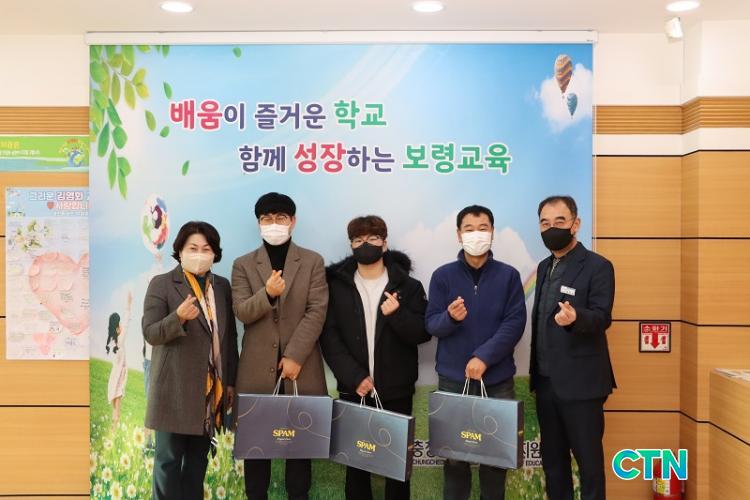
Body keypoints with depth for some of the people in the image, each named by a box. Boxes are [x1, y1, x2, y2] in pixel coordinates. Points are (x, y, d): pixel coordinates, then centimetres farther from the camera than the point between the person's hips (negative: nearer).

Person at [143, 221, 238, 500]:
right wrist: (179, 317, -29)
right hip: (175, 387, -4)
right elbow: (150, 333, -10)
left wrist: (230, 381, 10)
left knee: (199, 456, 12)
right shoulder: (161, 284, -4)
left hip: (211, 387, 4)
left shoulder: (223, 286, 10)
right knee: (169, 458, 2)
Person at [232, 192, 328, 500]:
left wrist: (294, 356, -12)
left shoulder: (313, 262, 6)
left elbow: (317, 311, -3)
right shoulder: (243, 265, 8)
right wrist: (268, 294, -23)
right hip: (258, 369, 1)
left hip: (301, 367, 0)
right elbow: (242, 312, -3)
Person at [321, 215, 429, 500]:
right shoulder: (337, 286, 2)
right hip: (353, 389, 1)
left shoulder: (408, 286, 1)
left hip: (396, 390, 0)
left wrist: (397, 314, -20)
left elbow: (422, 334, -2)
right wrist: (354, 376, -13)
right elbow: (329, 336, -3)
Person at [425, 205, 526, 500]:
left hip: (497, 380, 0)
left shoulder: (508, 276, 1)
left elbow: (515, 324, -7)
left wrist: (484, 356, -17)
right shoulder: (443, 276, 2)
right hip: (453, 379, 0)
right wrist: (450, 317, -24)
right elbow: (431, 325, -2)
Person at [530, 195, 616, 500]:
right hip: (546, 380, 7)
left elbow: (602, 317, -18)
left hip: (580, 382, -7)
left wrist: (575, 317, -41)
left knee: (588, 458, 3)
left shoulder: (597, 266, -8)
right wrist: (536, 373, 10)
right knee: (551, 456, 15)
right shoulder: (545, 267, 13)